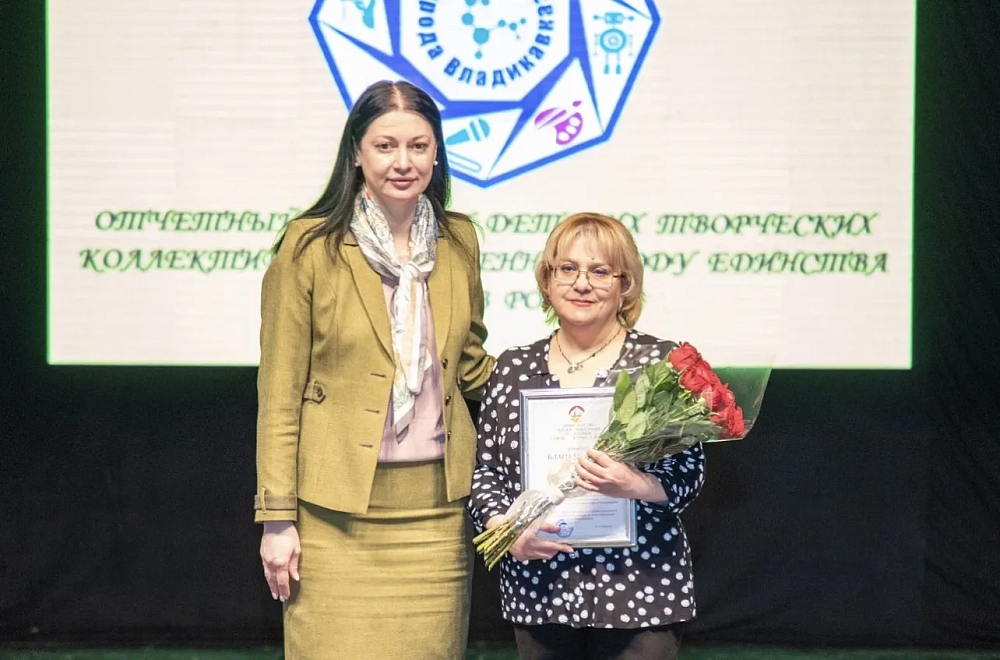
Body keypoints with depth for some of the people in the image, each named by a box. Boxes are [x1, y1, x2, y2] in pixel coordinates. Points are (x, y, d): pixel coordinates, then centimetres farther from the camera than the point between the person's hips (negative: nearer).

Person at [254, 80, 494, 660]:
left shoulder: (458, 241, 8)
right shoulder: (311, 246, -5)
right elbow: (280, 394, -3)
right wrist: (277, 519, -6)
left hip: (437, 509, 4)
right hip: (339, 515, -4)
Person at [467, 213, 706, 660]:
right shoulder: (513, 369, 8)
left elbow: (688, 477, -3)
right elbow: (484, 470, 9)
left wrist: (635, 485, -23)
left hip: (639, 590, -3)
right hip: (538, 588, 3)